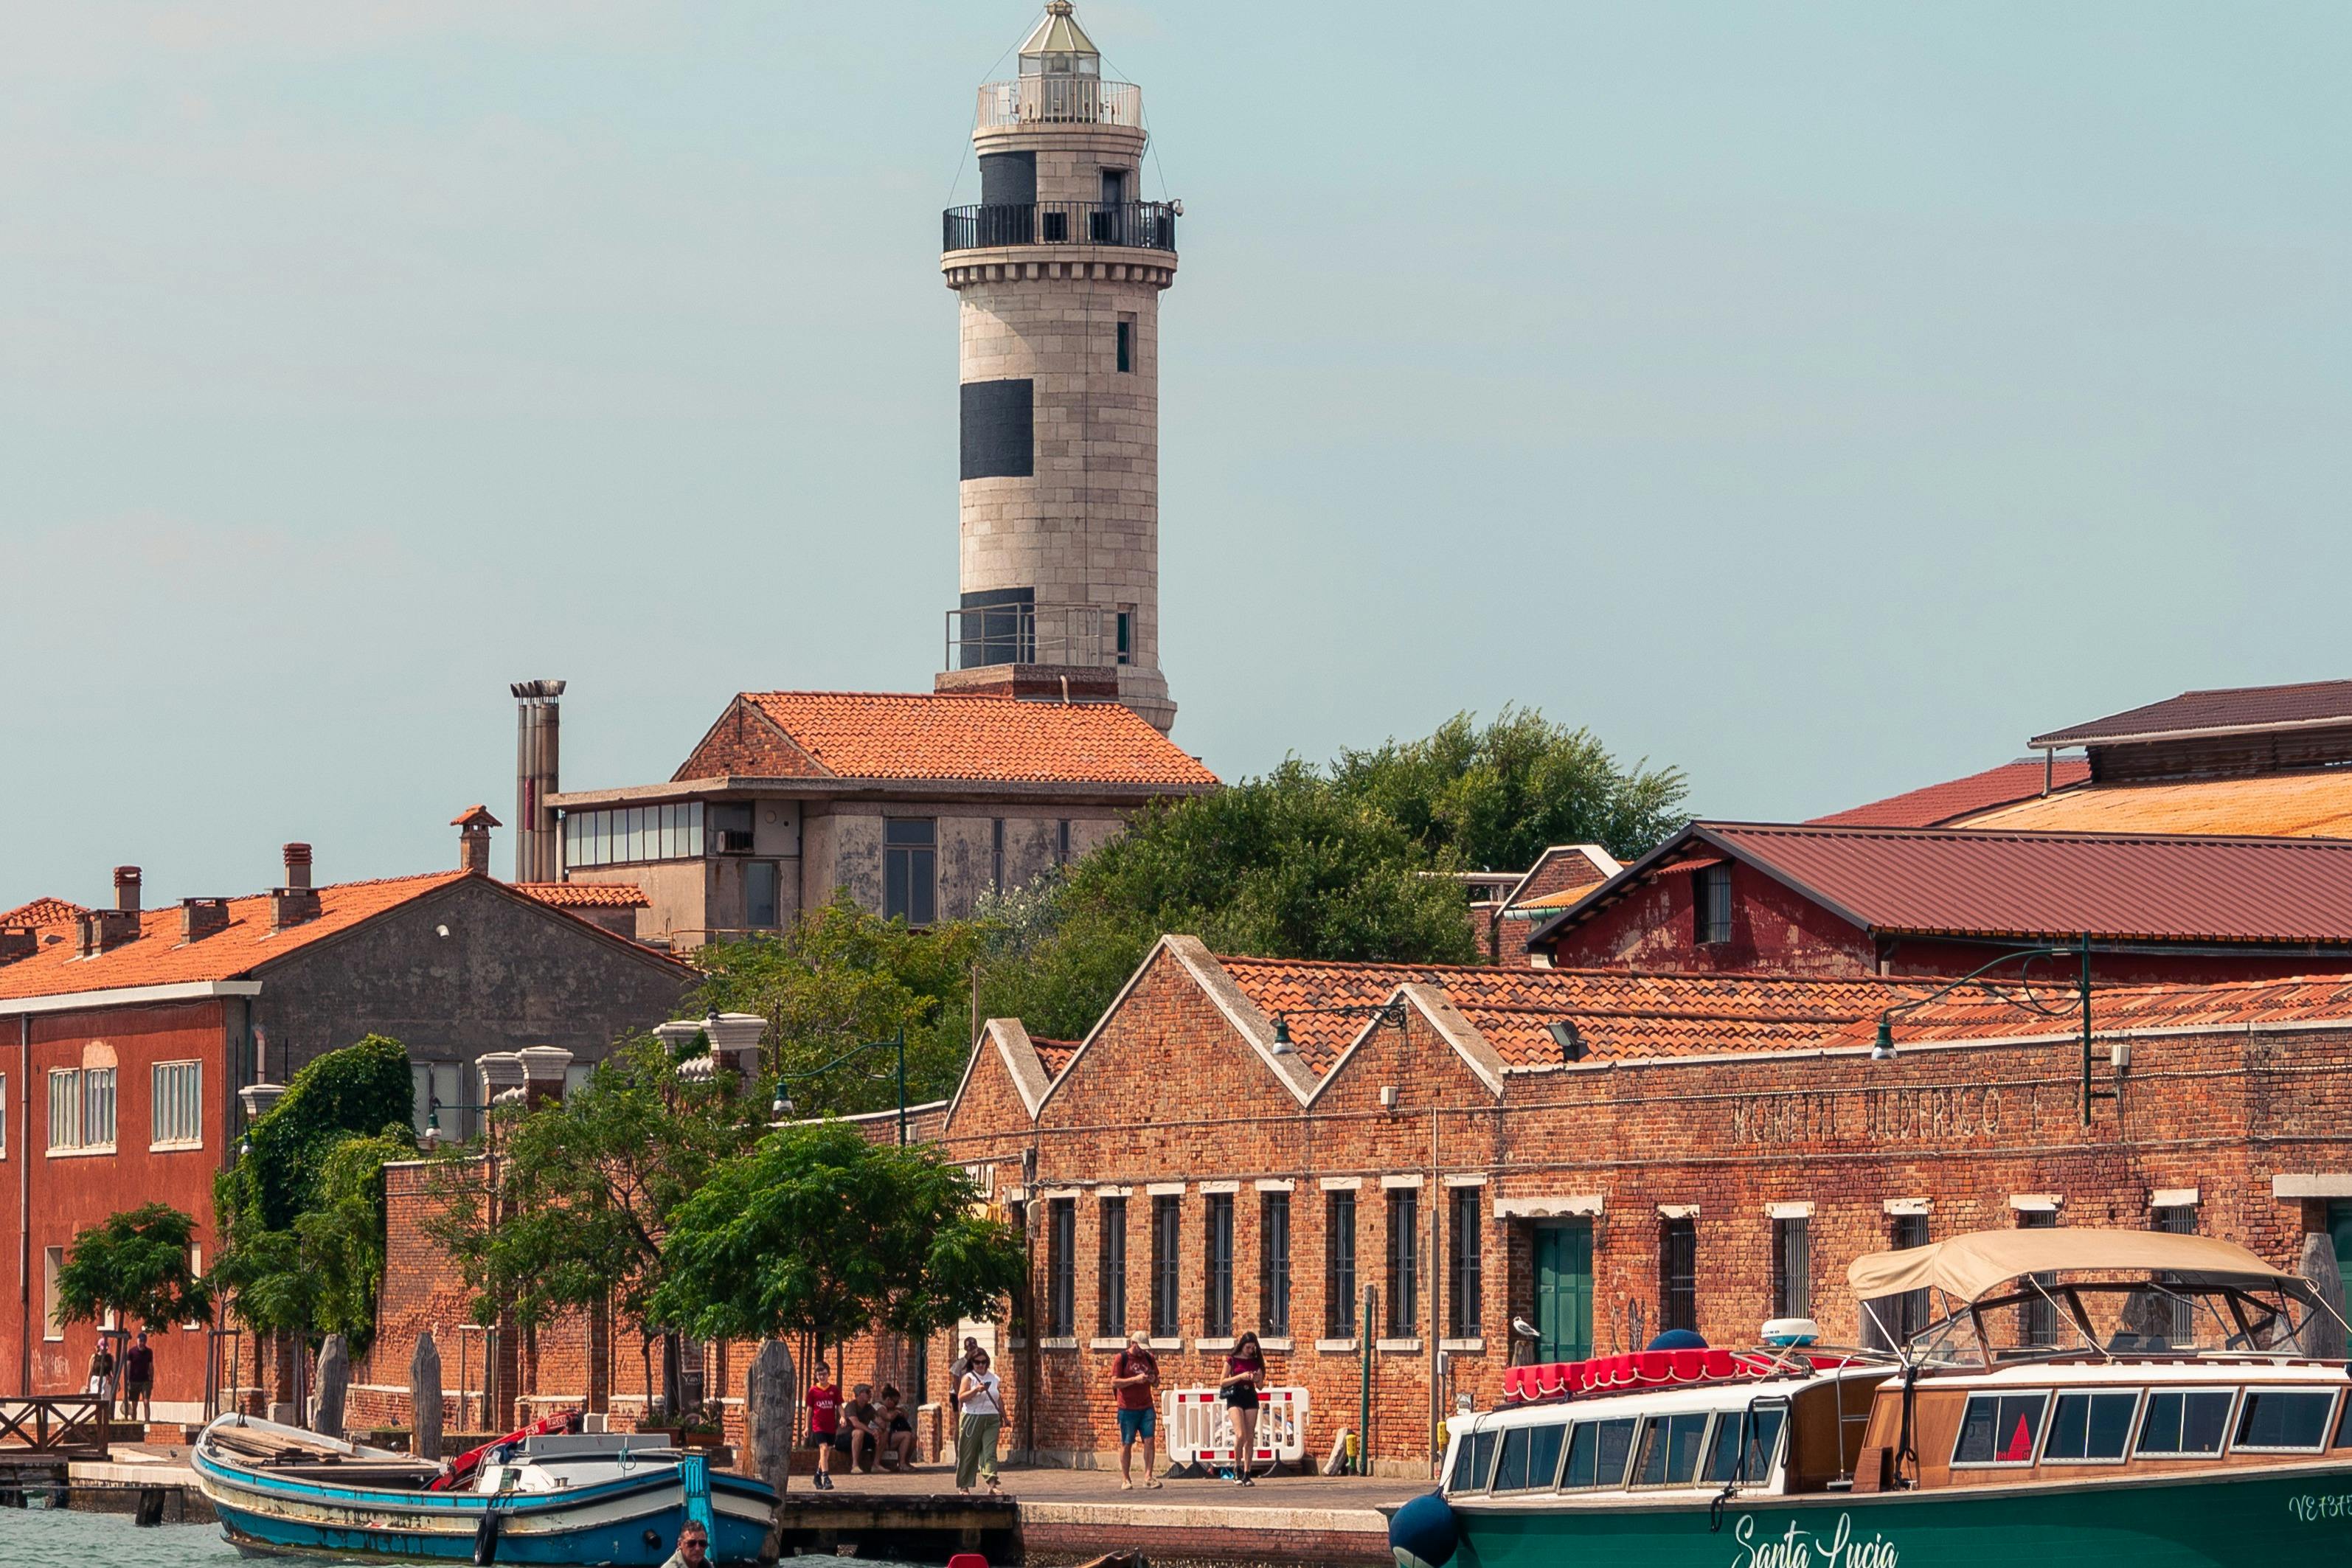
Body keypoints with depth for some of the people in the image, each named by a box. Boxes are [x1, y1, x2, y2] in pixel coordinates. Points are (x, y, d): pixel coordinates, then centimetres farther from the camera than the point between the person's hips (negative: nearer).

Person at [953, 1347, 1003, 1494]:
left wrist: (1003, 1417, 19)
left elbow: (999, 1399, 20)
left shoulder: (994, 1379, 13)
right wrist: (976, 1390, -23)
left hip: (991, 1420, 3)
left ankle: (992, 1484, -20)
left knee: (990, 1452, -10)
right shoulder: (968, 1378, 1)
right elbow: (961, 1397, -11)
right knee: (968, 1454, 2)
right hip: (972, 1419, -3)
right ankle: (964, 1485, 12)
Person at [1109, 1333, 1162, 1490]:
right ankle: (1126, 1480, 8)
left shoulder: (1149, 1358, 11)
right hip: (1127, 1408, -4)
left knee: (1150, 1440, -7)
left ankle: (1148, 1476, -5)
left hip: (1146, 1407, 4)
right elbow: (1114, 1382, -10)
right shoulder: (1122, 1359, -2)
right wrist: (1135, 1379, -19)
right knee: (1126, 1444, 1)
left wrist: (1153, 1380, -5)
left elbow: (1156, 1384, 19)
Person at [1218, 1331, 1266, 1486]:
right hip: (1235, 1397, -4)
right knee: (1240, 1435, -19)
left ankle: (1247, 1474, 2)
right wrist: (1240, 1377, -14)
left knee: (1250, 1438, 0)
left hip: (1251, 1397, 4)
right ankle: (1237, 1468, -2)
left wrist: (1258, 1379, -9)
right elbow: (1223, 1383, -2)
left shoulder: (1256, 1361, 10)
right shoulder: (1232, 1360, 0)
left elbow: (1260, 1386, 14)